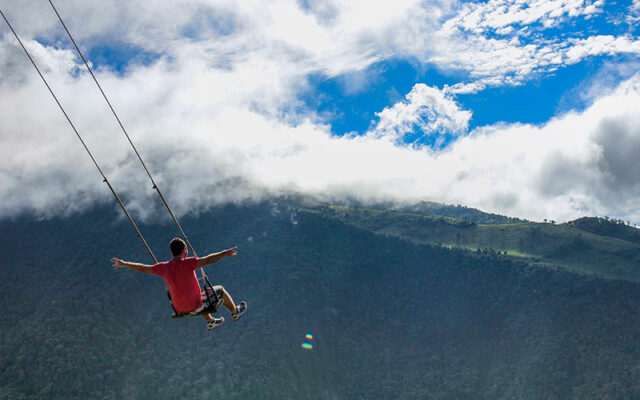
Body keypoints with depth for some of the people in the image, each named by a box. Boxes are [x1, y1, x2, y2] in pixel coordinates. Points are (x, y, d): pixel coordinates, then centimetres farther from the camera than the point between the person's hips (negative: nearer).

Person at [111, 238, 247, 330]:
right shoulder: (186, 263, -22)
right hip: (195, 306, -6)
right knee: (219, 290, 17)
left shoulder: (164, 267, -6)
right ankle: (235, 312, 38)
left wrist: (124, 264, 17)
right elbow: (207, 260, -34)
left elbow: (143, 268, 4)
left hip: (180, 309, 6)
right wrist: (225, 253, -37)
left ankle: (210, 321, 54)